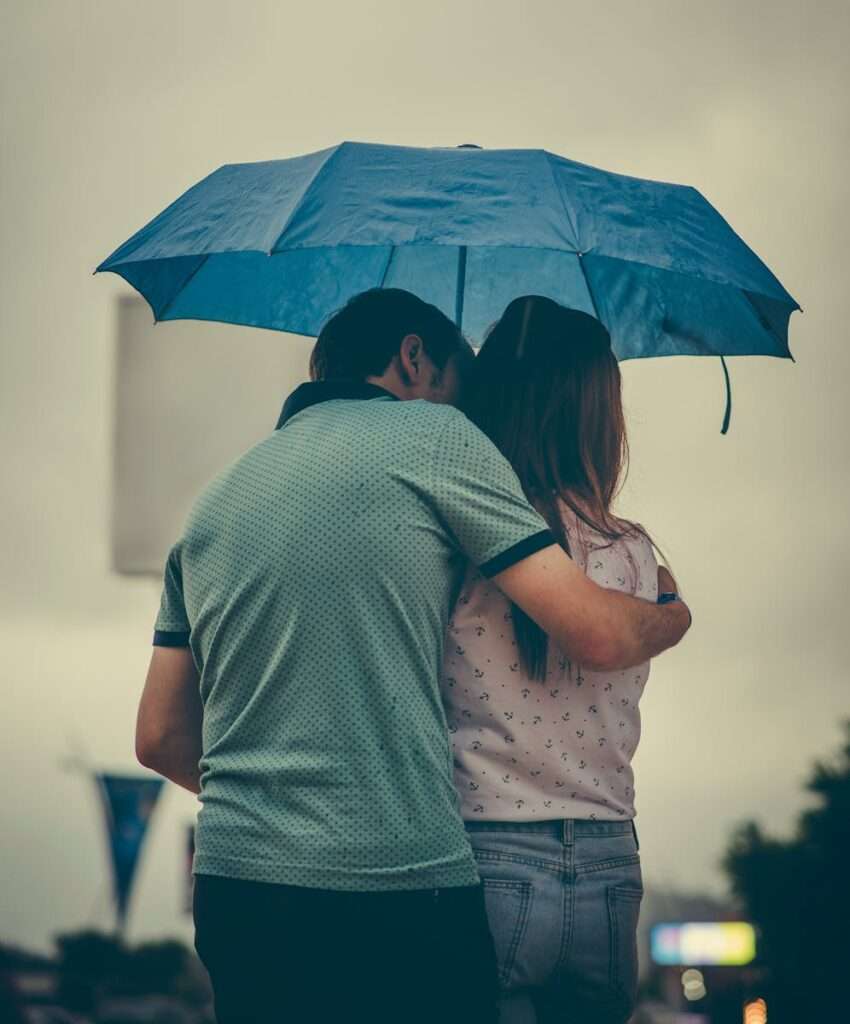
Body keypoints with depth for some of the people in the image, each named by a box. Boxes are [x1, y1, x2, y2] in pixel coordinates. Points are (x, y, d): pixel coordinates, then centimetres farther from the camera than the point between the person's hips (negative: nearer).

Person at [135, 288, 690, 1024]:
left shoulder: (214, 501, 18)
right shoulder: (431, 436, 0)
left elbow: (160, 739, 17)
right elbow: (598, 635, -4)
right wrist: (673, 617, 18)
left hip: (230, 896, 7)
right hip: (397, 891, -6)